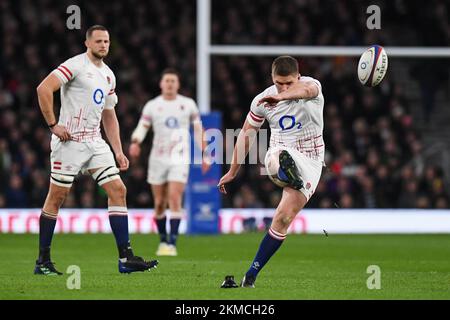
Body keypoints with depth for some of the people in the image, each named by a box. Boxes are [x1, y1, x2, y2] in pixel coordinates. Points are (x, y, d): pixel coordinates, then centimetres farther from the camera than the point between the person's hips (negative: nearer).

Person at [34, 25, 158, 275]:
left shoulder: (108, 75, 16)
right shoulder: (76, 65, -9)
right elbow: (44, 88, -19)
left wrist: (118, 151, 16)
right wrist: (53, 124, -19)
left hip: (95, 142, 7)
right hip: (70, 141, -7)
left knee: (118, 190, -2)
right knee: (57, 197, -1)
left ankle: (126, 258, -3)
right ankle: (43, 261, 7)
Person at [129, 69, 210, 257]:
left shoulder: (188, 105, 6)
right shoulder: (151, 106, 4)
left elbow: (198, 129, 13)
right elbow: (142, 127, -4)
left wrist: (205, 155, 10)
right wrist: (135, 143, -24)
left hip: (180, 159, -1)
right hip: (158, 159, 1)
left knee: (174, 199, -16)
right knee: (159, 203, 4)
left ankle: (172, 244, -18)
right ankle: (163, 241, 22)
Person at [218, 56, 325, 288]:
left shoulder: (312, 86, -13)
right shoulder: (262, 101, -2)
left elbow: (305, 90, -40)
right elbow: (246, 134, 10)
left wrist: (282, 97, -62)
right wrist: (233, 171, 14)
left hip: (310, 161, -2)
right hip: (280, 153, 2)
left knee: (284, 218, -10)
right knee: (278, 158, -39)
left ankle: (251, 275, -2)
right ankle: (286, 172, -75)